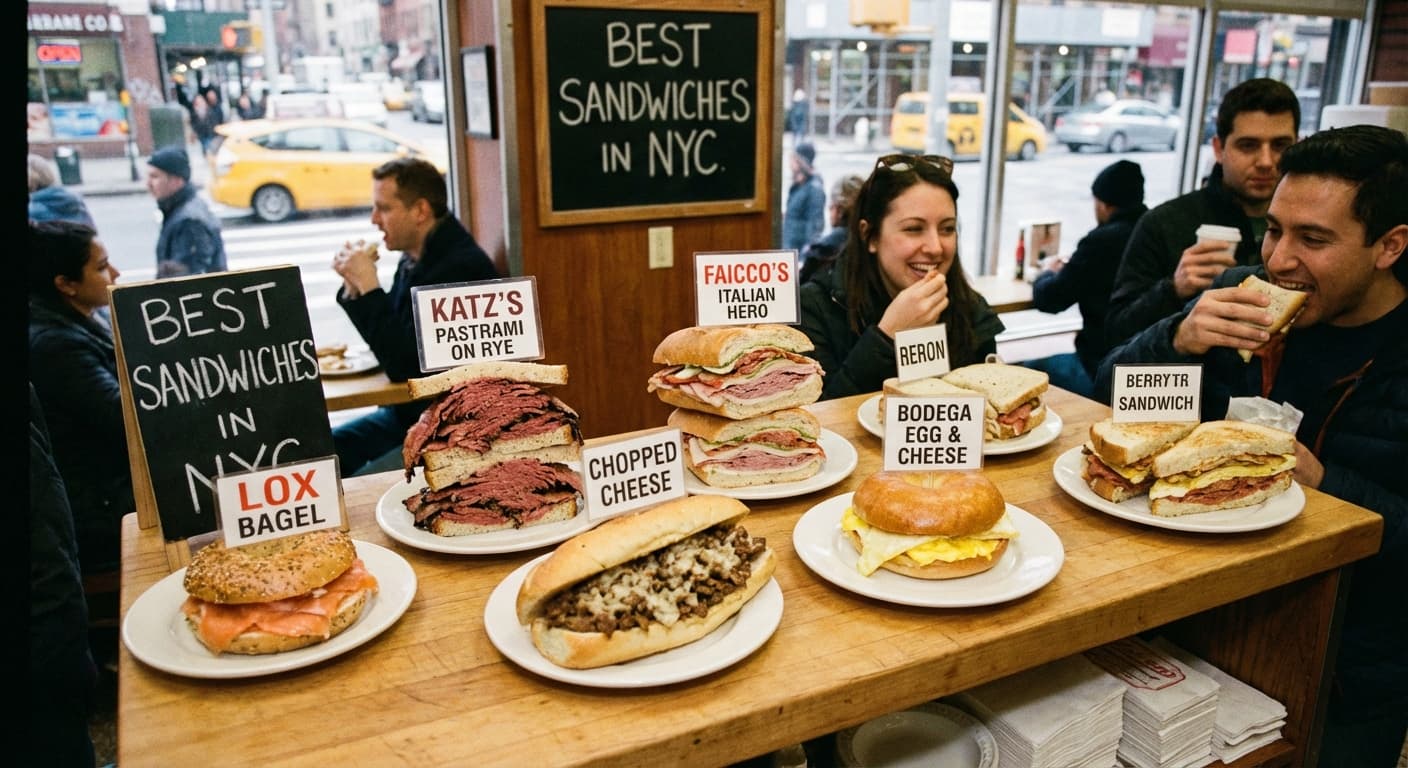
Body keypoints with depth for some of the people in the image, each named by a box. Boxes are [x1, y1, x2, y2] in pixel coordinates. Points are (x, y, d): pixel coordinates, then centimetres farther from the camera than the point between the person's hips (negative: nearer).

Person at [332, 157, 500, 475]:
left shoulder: (460, 267, -22)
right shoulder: (415, 258, 6)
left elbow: (404, 365, -24)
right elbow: (393, 343, 15)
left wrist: (369, 287, -19)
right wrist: (354, 288, 0)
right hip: (406, 413, 9)